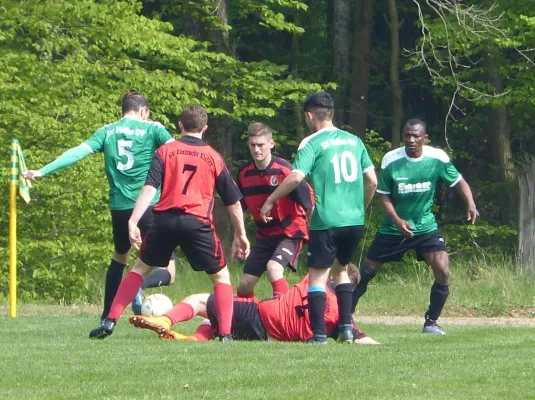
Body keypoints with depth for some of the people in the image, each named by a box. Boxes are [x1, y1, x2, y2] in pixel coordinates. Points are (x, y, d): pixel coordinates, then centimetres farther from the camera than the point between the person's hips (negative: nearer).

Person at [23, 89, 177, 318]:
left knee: (119, 257, 31)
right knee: (167, 272, 2)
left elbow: (78, 152, 0)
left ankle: (107, 318, 27)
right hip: (148, 206, -4)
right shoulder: (152, 129, 2)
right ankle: (139, 285, -31)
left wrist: (43, 171, 0)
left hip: (119, 208, 4)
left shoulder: (107, 132, 10)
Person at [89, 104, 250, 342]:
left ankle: (110, 322, 9)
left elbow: (149, 188, -4)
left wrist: (133, 221, -10)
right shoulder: (214, 157, 13)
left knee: (141, 267, 19)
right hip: (198, 223, -1)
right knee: (221, 277, 15)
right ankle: (225, 333, 0)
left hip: (166, 219, 1)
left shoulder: (165, 151, 10)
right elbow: (233, 202, 16)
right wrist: (240, 235, 26)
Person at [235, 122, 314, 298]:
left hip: (290, 232, -6)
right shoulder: (244, 173, -2)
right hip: (264, 235, 6)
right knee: (244, 284, 6)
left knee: (273, 268, -32)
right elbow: (239, 208, 13)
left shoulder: (284, 170, -19)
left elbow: (309, 201, -13)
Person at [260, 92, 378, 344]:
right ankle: (346, 327, 13)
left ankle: (319, 333, -6)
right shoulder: (354, 141, 12)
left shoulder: (312, 143, -5)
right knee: (341, 269, 22)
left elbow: (296, 177, -17)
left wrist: (270, 201, -6)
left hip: (326, 221, -6)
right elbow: (372, 181, 12)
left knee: (318, 276, 0)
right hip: (355, 220, 6)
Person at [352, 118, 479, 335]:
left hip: (425, 226, 0)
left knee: (442, 272, -16)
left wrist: (470, 204, -17)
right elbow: (384, 195, -6)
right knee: (365, 272, 2)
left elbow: (458, 181, 1)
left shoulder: (437, 158, -12)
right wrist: (397, 220, -21)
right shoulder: (390, 160, -14)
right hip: (393, 227, 0)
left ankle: (431, 322, 1)